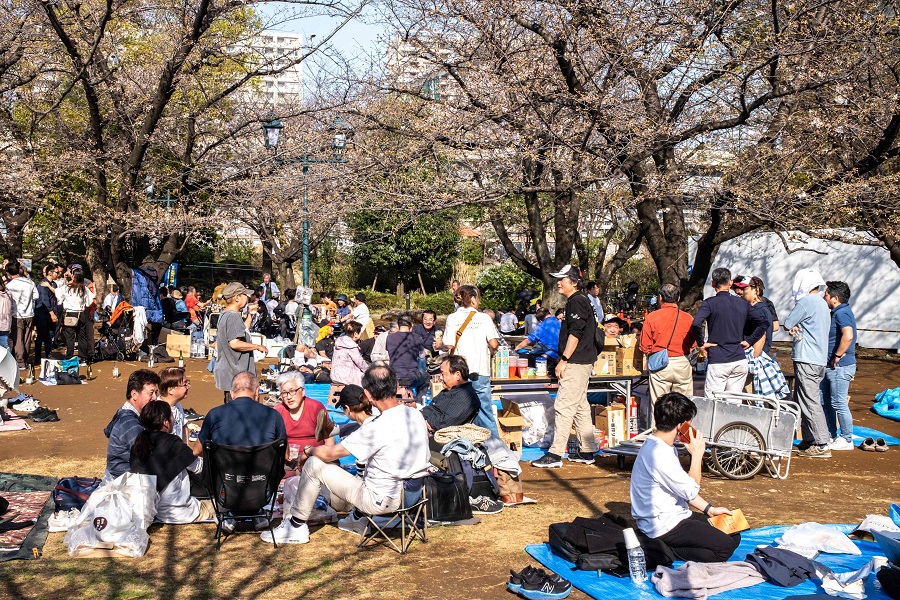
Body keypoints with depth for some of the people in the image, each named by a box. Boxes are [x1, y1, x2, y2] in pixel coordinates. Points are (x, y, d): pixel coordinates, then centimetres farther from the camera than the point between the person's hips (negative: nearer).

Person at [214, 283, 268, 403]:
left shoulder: (224, 315, 15)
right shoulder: (233, 316, -17)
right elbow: (235, 343, -26)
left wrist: (249, 316, 20)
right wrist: (257, 347, -15)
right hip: (235, 374, -11)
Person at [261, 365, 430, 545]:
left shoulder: (378, 427, -26)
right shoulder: (415, 414, -3)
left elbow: (329, 453, -18)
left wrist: (308, 451, 6)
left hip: (382, 500, -8)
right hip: (412, 494, 8)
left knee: (314, 464, -1)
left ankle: (296, 527, 11)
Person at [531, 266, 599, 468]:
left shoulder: (577, 301, -13)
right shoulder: (577, 301, 18)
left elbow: (575, 334, -20)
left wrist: (564, 360, -19)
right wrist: (565, 360, 22)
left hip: (576, 363, -11)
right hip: (581, 362, 11)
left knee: (564, 406, -11)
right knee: (581, 406, 13)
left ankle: (555, 454, -11)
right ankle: (587, 451, 18)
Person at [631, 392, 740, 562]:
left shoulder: (663, 446, 10)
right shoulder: (659, 453, -24)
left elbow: (681, 487, 17)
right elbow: (691, 491, -20)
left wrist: (709, 509, 9)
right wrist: (697, 454, -13)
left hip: (675, 515, 11)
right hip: (663, 526, -11)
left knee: (734, 535, 8)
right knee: (725, 547, -17)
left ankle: (665, 549, 1)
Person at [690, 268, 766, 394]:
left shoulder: (709, 303, -5)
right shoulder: (743, 303, 10)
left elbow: (696, 324, -21)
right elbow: (762, 325, 13)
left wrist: (701, 343, -7)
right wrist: (749, 341, 14)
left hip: (718, 361, -5)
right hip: (740, 360, 5)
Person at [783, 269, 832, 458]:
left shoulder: (806, 302, -13)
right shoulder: (822, 304, 18)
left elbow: (787, 323, -7)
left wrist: (794, 327, 11)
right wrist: (796, 329, -3)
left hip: (807, 361, -10)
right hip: (820, 359, 10)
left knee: (810, 402, -8)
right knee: (802, 401, 15)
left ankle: (822, 446, -8)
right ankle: (809, 440, 18)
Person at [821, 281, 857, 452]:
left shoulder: (841, 313, -17)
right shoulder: (838, 312, 15)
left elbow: (848, 336, -33)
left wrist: (837, 356, -24)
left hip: (840, 367, -10)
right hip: (831, 367, 10)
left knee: (838, 403, -2)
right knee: (825, 401, 15)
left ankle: (846, 440, 7)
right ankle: (831, 436, 24)